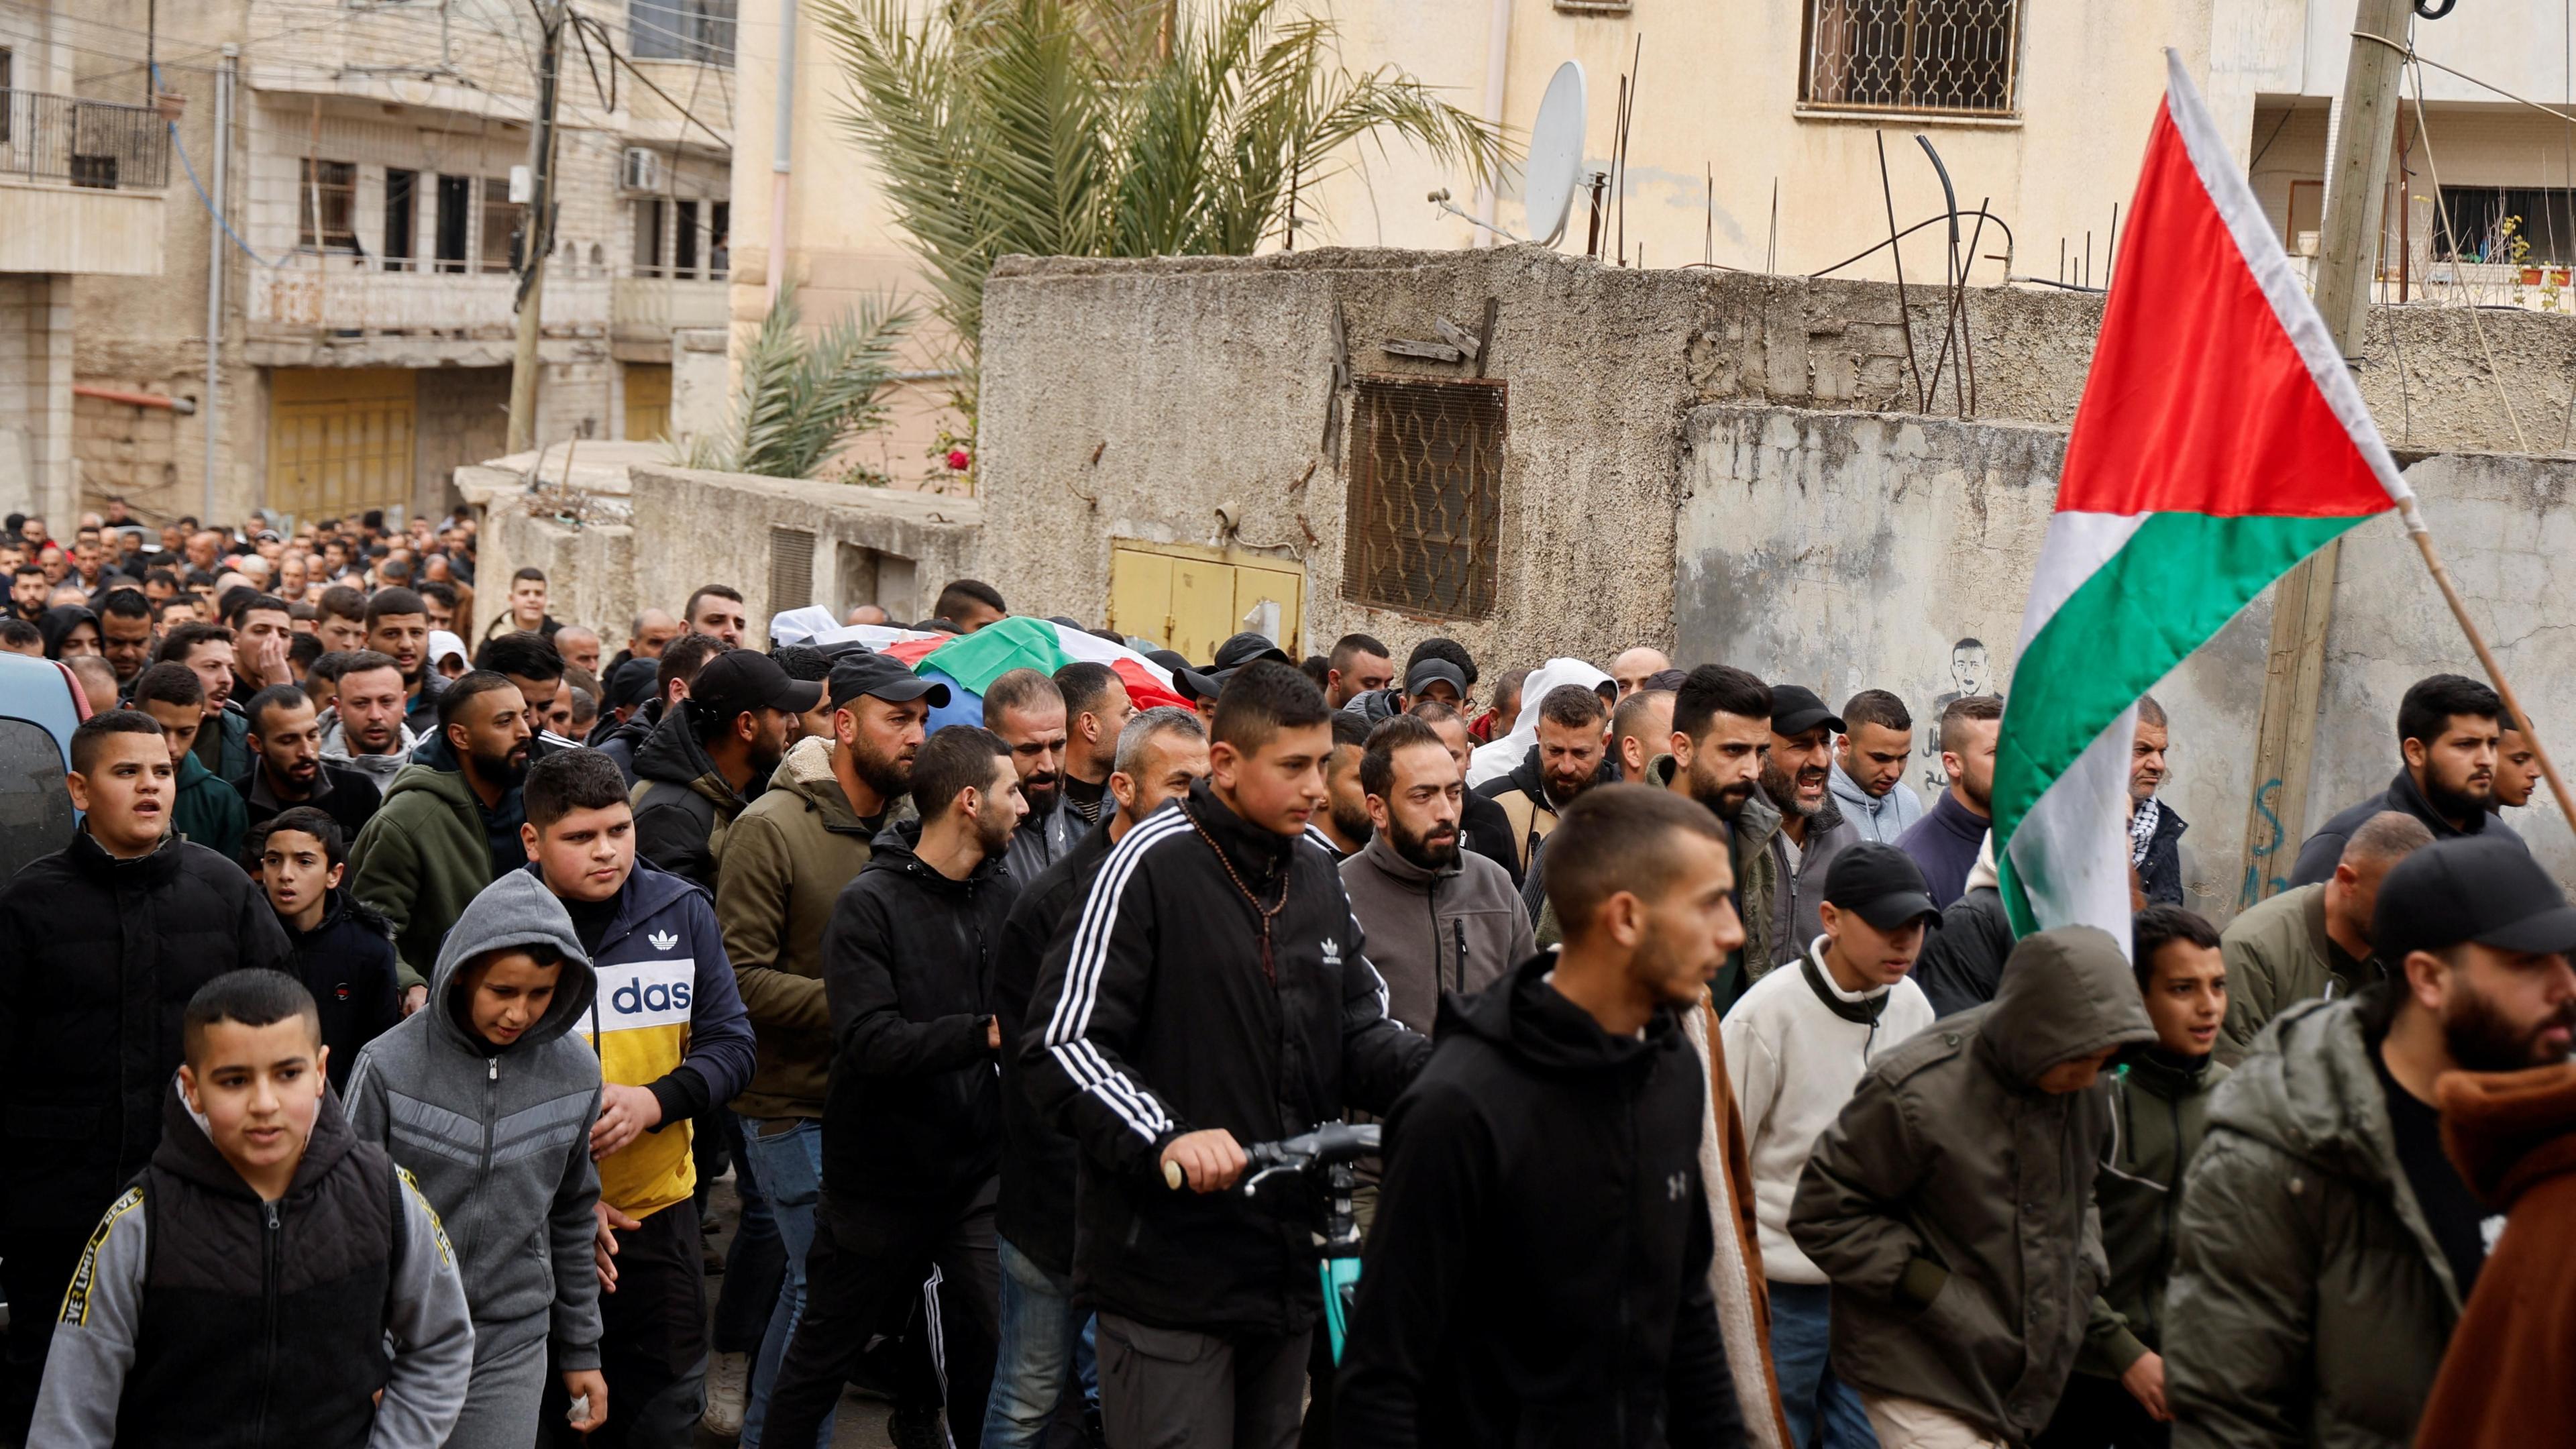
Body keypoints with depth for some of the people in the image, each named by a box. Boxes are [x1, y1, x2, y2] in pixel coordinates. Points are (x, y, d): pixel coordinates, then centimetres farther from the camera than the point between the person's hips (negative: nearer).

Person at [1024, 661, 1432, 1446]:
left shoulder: (1317, 868, 11)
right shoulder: (1154, 862, -12)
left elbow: (1361, 1032, 13)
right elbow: (1064, 1041, -15)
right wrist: (1165, 1136, -28)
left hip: (1288, 1259, 7)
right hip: (1169, 1262, -7)